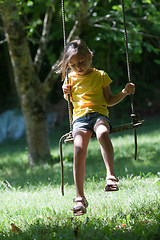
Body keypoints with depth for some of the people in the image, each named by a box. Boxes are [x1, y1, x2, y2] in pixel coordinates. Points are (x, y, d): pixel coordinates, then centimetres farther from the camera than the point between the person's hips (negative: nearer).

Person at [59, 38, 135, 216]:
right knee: (79, 150, -27)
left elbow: (110, 100, 17)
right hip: (79, 118, 1)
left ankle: (111, 175, -44)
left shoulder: (100, 76, 11)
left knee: (102, 134, -41)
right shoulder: (71, 78, 16)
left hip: (99, 114, -1)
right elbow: (69, 100, 29)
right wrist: (66, 93, 6)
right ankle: (80, 197, -25)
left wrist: (124, 92, 1)